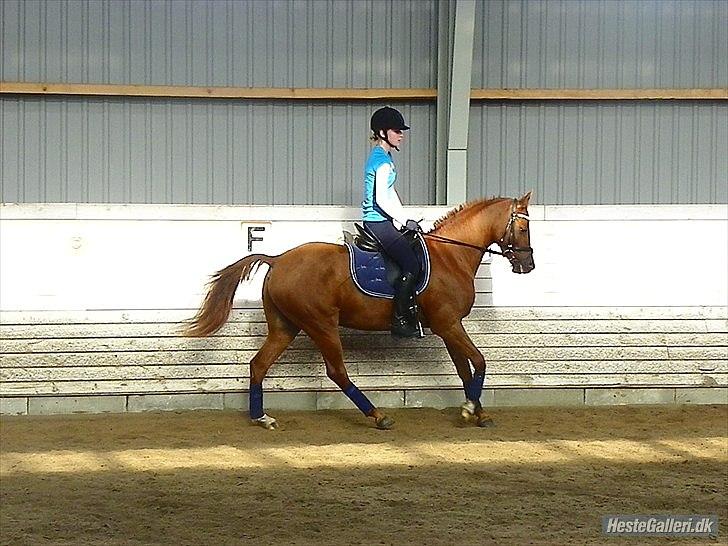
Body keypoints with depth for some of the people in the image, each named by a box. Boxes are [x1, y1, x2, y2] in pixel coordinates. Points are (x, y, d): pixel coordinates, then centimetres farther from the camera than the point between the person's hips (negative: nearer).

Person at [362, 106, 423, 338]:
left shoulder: (383, 156, 16)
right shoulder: (383, 160, -16)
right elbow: (381, 199, -22)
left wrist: (404, 219, 15)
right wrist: (405, 221, -15)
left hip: (379, 222, 11)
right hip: (378, 222, -11)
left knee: (418, 251, 13)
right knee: (411, 263, -17)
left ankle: (412, 313, 17)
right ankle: (400, 321, -16)